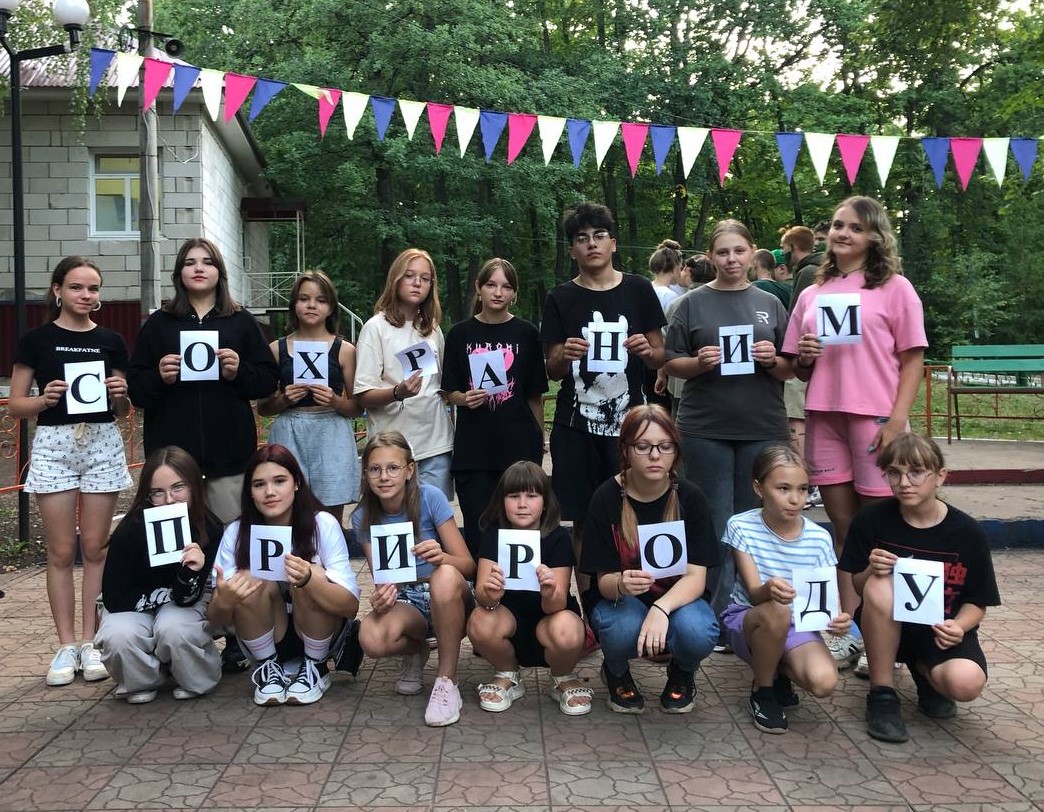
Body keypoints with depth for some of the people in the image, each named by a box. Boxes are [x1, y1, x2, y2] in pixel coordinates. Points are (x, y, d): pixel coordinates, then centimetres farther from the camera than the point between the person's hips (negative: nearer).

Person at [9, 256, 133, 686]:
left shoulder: (111, 341, 7)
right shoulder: (36, 339, 2)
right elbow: (14, 406, 3)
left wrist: (120, 394, -8)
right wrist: (45, 399, -16)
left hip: (103, 444, 2)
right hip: (54, 445, -1)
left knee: (95, 549, 4)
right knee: (61, 552, 2)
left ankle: (90, 642, 13)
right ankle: (66, 645, 11)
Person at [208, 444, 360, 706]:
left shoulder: (323, 525, -18)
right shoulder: (236, 533, -12)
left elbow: (351, 605, -24)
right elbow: (217, 621, -13)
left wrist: (308, 580, -44)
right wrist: (223, 603, -38)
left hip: (320, 632, -1)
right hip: (264, 636, 1)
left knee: (312, 577, -29)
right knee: (252, 583, -26)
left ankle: (315, 667, -6)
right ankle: (268, 668, -4)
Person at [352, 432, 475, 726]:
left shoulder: (430, 497, -13)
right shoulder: (363, 517, -4)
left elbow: (468, 564, -12)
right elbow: (382, 581, -3)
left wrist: (441, 557, -35)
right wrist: (380, 598, -27)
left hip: (447, 600, -2)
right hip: (403, 601, 2)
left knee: (445, 576, -39)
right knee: (371, 639, -32)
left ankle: (447, 680, -20)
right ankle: (415, 651, 7)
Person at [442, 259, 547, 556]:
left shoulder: (526, 334, 3)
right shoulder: (460, 334, 4)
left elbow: (535, 395, 8)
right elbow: (450, 391, 9)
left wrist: (539, 440, 10)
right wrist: (465, 399, -12)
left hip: (519, 445, 0)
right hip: (473, 448, 1)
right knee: (477, 532, 1)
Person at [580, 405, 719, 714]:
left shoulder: (689, 497, -10)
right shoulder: (606, 498, -13)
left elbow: (695, 576, -15)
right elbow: (604, 580, -12)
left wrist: (661, 608, -37)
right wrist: (621, 584, -38)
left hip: (676, 598, 1)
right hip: (619, 599, -1)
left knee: (698, 632, -33)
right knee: (626, 630, -36)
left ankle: (683, 672, 6)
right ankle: (616, 671, 3)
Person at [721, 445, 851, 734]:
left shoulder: (818, 538, -7)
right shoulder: (741, 526, -13)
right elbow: (754, 593, -19)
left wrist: (837, 617, -31)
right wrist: (769, 589, -44)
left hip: (798, 625, 2)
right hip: (747, 620, -2)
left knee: (824, 682, -28)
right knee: (777, 611, -37)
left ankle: (779, 670, 10)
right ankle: (762, 691, -9)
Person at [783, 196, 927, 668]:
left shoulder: (894, 288, 4)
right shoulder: (813, 295, 15)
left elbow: (912, 360, -1)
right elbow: (798, 369, 19)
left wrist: (897, 420, -12)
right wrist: (804, 357, -4)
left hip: (876, 420, -4)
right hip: (823, 419, 4)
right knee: (843, 527, 7)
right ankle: (846, 629, 12)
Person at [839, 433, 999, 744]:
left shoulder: (967, 532, -9)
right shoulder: (871, 520, -10)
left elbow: (977, 603, -1)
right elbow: (857, 588, 0)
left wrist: (958, 627, -23)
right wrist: (872, 571, -23)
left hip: (942, 632, 0)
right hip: (890, 627, 0)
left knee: (966, 684, -31)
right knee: (880, 585, -33)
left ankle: (924, 671, 11)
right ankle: (882, 694, -15)